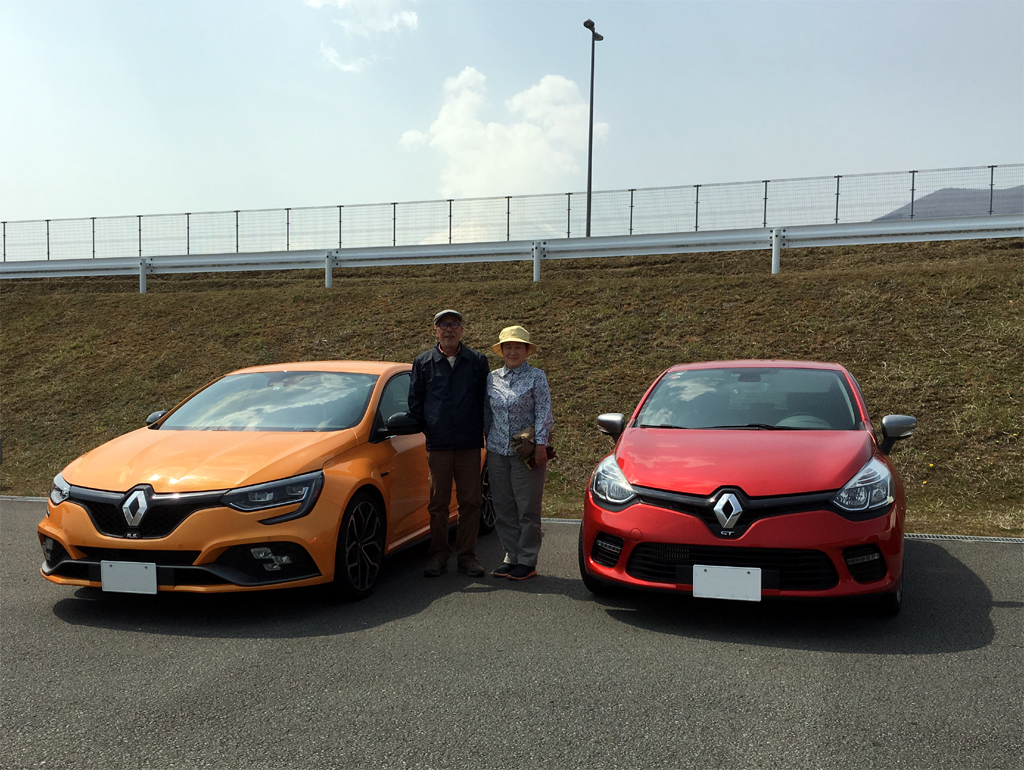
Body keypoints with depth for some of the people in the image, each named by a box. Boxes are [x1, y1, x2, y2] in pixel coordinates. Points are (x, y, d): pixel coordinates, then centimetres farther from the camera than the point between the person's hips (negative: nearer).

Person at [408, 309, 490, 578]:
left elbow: (485, 400, 11)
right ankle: (438, 556, 14)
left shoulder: (478, 361, 8)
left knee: (470, 501, 3)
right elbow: (414, 402, 12)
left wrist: (483, 432, 5)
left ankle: (466, 555, 13)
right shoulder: (423, 362, 7)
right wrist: (427, 430, 7)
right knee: (438, 503, 4)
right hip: (437, 445, 0)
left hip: (470, 444, 0)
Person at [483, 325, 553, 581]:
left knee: (527, 509, -1)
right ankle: (512, 557, 17)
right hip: (497, 451, 4)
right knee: (503, 509, 7)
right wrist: (489, 441, 14)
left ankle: (527, 560, 8)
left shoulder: (536, 377, 0)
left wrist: (540, 444, -13)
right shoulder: (491, 378, 11)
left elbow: (543, 413, -5)